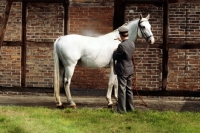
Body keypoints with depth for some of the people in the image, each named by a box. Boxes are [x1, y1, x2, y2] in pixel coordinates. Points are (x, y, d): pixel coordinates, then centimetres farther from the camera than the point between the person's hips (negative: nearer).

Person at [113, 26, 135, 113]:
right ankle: (130, 107, 25)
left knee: (122, 90, 0)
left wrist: (115, 51, 8)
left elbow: (115, 57, -14)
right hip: (130, 70, 8)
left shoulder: (121, 45, -23)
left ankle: (122, 109, 5)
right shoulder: (132, 44, 1)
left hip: (122, 71, -8)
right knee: (129, 89, 17)